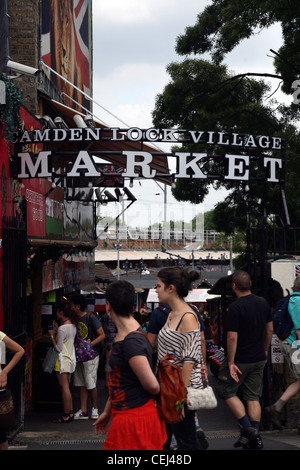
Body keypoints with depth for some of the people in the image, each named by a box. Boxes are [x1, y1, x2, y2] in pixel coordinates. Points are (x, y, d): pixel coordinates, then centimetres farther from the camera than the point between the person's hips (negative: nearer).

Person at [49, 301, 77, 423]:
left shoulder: (62, 328, -19)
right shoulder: (73, 326, 8)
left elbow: (59, 348, -17)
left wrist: (52, 336, -6)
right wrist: (57, 330, 14)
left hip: (63, 360, -9)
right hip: (70, 358, 9)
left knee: (64, 387, -5)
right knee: (66, 387, 15)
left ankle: (66, 415, -2)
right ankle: (70, 412, 18)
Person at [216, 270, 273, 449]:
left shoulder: (236, 308, -19)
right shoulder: (263, 303, 3)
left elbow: (232, 337, -20)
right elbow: (270, 329, 12)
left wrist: (230, 362, -15)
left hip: (240, 360, -6)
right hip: (259, 359, 6)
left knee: (227, 390, 10)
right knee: (253, 396, 11)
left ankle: (248, 428, 0)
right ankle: (255, 437, 11)